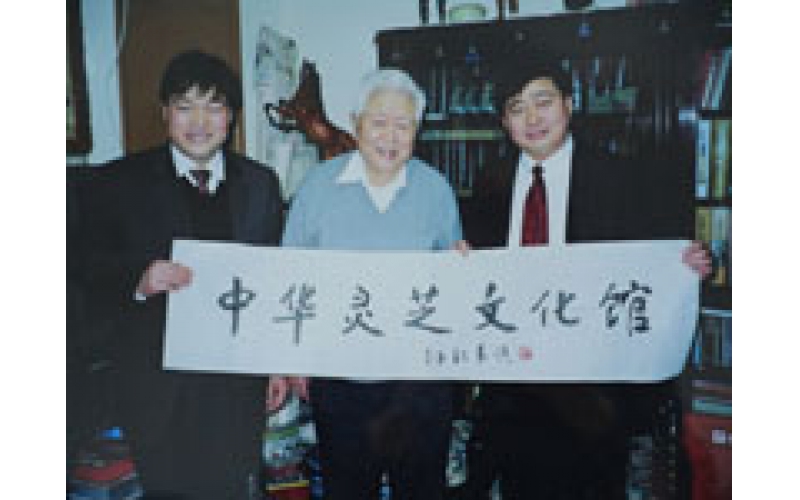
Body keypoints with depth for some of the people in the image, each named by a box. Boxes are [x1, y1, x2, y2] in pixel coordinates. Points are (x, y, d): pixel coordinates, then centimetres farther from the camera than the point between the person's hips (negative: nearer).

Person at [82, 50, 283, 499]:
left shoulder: (260, 183, 5)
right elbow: (99, 277, -2)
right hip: (158, 384, -1)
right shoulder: (122, 182, -2)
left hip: (238, 384, 2)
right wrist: (140, 280, -24)